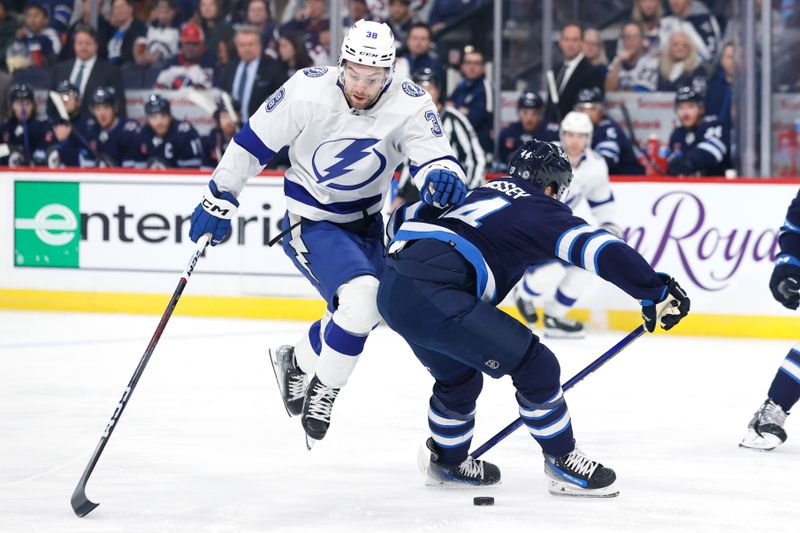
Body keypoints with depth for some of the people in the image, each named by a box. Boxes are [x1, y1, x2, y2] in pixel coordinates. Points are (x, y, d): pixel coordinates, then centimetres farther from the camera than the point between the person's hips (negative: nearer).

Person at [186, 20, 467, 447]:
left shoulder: (409, 105, -17)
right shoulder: (308, 90, -23)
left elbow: (433, 157, -27)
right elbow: (253, 142, -11)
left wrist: (443, 177, -52)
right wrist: (220, 200, -4)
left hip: (364, 222, 5)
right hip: (310, 220, -5)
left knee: (364, 314, 15)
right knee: (360, 299, -25)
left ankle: (299, 362, 39)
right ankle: (322, 389, -5)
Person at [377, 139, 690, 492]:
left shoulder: (476, 195, 29)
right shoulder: (539, 209, 7)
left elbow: (404, 217, 36)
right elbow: (598, 248, -8)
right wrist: (656, 292, -10)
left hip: (391, 290, 9)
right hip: (433, 297, -9)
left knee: (459, 377, 30)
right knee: (534, 365, 0)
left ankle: (448, 462, 45)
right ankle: (561, 461, 9)